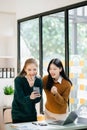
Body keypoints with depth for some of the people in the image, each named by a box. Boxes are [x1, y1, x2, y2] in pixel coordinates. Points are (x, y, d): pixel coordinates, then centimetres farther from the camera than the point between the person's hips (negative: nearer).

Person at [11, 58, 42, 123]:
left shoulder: (39, 80, -7)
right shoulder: (18, 80, -18)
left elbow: (38, 99, -11)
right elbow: (21, 99, -24)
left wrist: (32, 86, -27)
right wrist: (30, 97, -45)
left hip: (32, 114, 4)